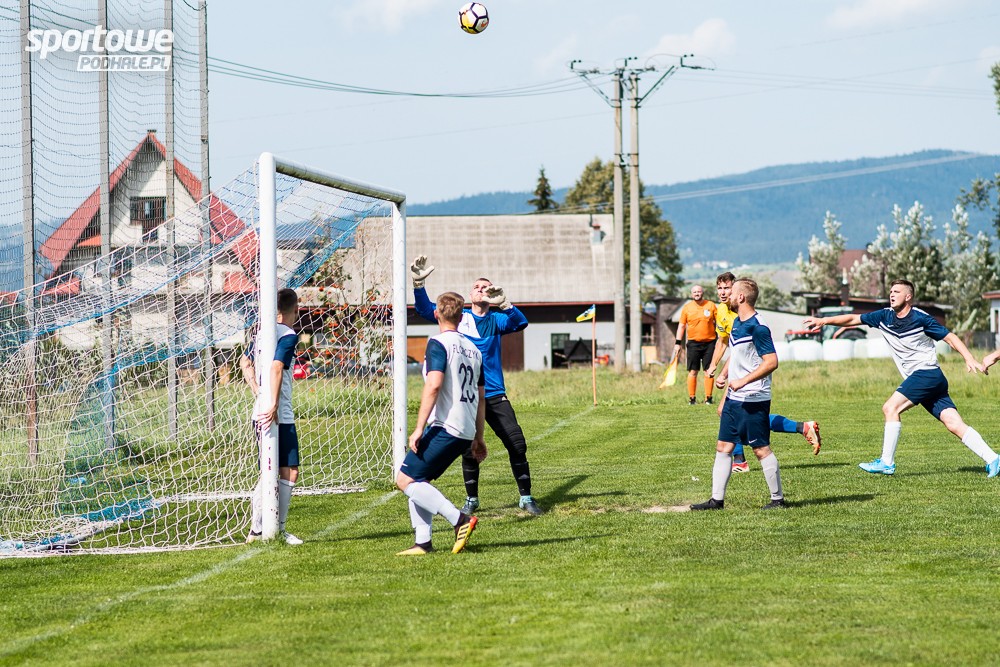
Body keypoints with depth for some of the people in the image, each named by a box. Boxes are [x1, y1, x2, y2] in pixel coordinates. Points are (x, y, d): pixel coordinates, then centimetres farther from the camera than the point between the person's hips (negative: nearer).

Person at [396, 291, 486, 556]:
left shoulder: (439, 343, -7)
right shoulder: (473, 349, 17)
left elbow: (433, 385, -20)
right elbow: (481, 397, 22)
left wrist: (419, 428, -20)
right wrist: (478, 437, 28)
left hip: (444, 426, -8)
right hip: (466, 432, 8)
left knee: (406, 480, -6)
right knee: (419, 482, 16)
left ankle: (459, 519, -17)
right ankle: (422, 542, 7)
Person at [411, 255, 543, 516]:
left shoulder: (496, 320, 6)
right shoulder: (458, 317, 7)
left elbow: (520, 322, -12)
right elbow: (426, 310, 1)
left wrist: (504, 303, -29)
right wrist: (418, 283, -15)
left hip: (494, 394, 0)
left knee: (517, 444, -6)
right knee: (469, 450, 1)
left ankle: (526, 497, 5)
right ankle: (471, 499, 18)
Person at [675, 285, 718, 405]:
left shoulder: (711, 306, 3)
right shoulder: (687, 307, 4)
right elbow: (681, 326, 8)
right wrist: (678, 343, 3)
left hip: (709, 343, 0)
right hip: (693, 343, 0)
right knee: (692, 371, -1)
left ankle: (708, 397, 5)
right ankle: (692, 398, 5)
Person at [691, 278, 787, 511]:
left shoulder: (757, 327, -17)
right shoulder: (737, 323, 12)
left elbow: (771, 362, -21)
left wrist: (743, 381, -24)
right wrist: (723, 374, 9)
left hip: (754, 400, -9)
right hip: (734, 398, 9)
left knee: (761, 449, -2)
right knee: (723, 446, 8)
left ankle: (777, 499, 8)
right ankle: (717, 499, 12)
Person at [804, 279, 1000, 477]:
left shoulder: (920, 318, -9)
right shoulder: (885, 316, 10)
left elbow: (950, 337, -6)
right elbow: (853, 319, 16)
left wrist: (970, 359, -17)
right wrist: (823, 320, 10)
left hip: (927, 373, -7)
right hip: (917, 379, 7)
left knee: (891, 408, -14)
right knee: (954, 424, -3)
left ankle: (886, 463, -10)